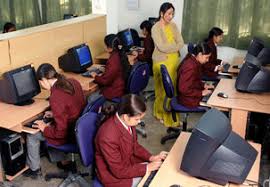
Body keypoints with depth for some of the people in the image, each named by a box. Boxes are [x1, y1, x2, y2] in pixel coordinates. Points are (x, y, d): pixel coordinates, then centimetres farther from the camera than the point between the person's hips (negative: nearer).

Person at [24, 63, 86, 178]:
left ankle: (34, 169, 31)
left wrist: (45, 128, -9)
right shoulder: (73, 82, -8)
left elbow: (60, 132, -26)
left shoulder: (55, 97, -30)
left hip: (68, 134, -7)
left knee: (31, 136, 14)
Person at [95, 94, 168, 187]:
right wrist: (147, 168, -22)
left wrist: (151, 157, -8)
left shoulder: (127, 122, -14)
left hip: (128, 160, 7)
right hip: (114, 176, -7)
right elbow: (119, 171, -26)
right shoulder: (108, 137, -36)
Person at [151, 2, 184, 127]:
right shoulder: (156, 28, -11)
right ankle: (162, 113, 15)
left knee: (173, 87, 10)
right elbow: (162, 47, -20)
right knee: (164, 88, 1)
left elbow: (181, 43, 2)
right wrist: (175, 45, -7)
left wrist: (169, 47, -14)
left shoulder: (173, 26, 8)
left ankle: (171, 114, 22)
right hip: (162, 62, -6)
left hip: (174, 61, 6)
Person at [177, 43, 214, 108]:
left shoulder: (192, 60, 2)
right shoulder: (190, 67, -28)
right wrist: (201, 93, -22)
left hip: (194, 95, 10)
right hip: (189, 100, -10)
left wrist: (204, 85, 2)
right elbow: (183, 89, -29)